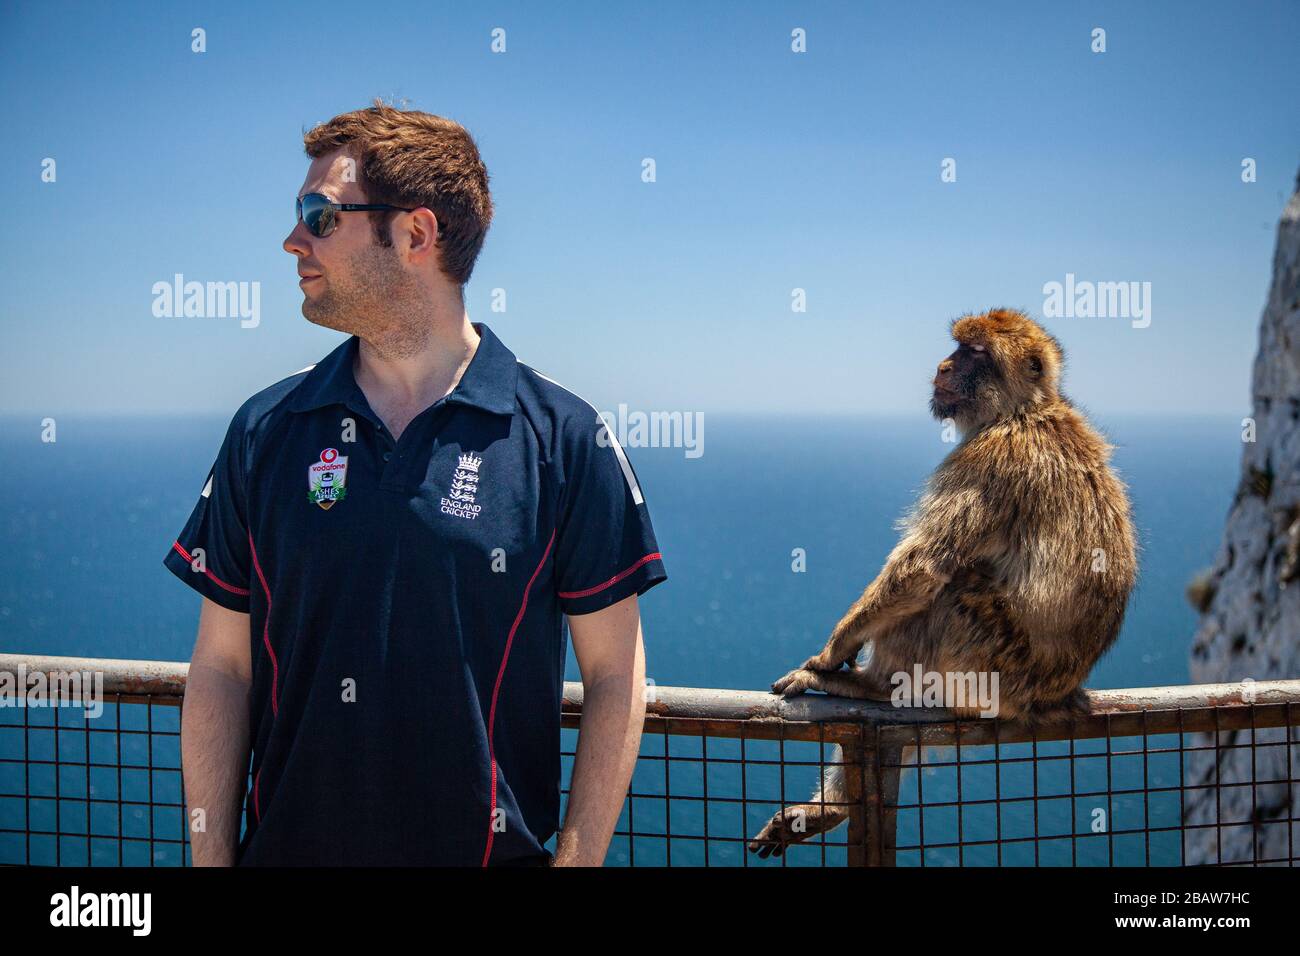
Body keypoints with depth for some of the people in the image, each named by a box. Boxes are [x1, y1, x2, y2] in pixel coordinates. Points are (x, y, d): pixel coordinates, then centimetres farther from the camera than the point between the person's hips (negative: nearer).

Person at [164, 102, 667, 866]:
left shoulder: (566, 438, -7)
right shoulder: (267, 431, 2)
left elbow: (615, 676, -4)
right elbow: (221, 668, 3)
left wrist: (576, 860, -9)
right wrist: (212, 857, -2)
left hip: (495, 849, -2)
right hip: (290, 844, 3)